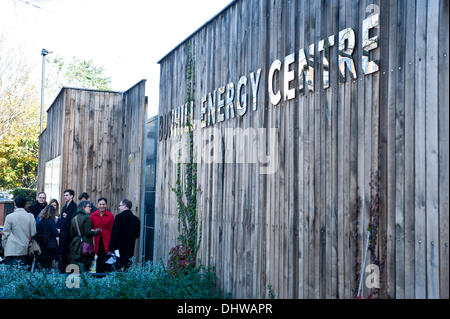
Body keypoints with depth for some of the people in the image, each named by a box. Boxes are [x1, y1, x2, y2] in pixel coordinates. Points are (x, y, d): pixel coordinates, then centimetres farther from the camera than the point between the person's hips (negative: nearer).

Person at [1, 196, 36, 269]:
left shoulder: (9, 217, -7)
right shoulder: (31, 216, 0)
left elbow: (5, 234, 0)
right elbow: (33, 233, 5)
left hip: (12, 251, -3)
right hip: (25, 251, 3)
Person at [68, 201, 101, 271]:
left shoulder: (74, 218, 10)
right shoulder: (87, 217, -10)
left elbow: (71, 234, 11)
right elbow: (87, 232, -17)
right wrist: (95, 231, -1)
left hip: (75, 244, 7)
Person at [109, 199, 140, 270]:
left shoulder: (119, 216, -11)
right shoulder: (136, 219, 6)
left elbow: (114, 233, -13)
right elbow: (137, 233, 14)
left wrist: (111, 248, -9)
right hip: (131, 248, 6)